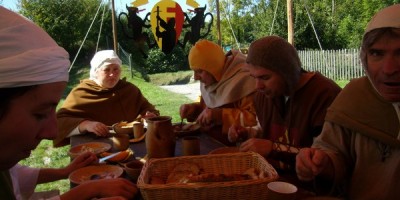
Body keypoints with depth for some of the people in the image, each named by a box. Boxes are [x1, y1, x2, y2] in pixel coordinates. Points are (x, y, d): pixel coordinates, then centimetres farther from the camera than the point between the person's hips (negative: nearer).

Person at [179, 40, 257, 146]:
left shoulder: (244, 79, -18)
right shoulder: (210, 80, 7)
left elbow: (255, 119, -23)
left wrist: (220, 115, -26)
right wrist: (194, 109, 3)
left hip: (234, 146, -7)